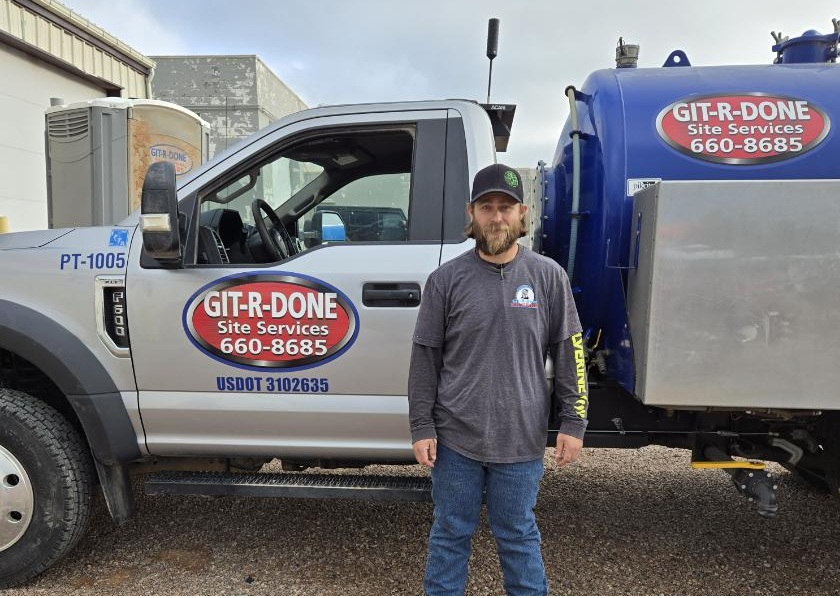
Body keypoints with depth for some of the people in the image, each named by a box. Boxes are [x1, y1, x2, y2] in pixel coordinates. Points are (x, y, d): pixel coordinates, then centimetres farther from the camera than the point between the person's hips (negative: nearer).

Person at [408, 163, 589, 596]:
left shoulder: (548, 276, 0)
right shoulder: (446, 279, -2)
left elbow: (569, 352, 3)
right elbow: (425, 358, 0)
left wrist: (573, 422, -1)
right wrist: (421, 427, -2)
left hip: (521, 441, 0)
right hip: (456, 438, 0)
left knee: (518, 536, 17)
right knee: (451, 534, 16)